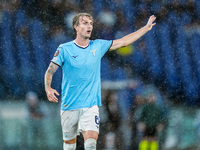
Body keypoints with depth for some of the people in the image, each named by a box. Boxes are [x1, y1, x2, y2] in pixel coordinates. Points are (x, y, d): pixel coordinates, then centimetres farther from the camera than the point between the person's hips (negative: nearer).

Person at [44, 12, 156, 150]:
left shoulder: (98, 46, 7)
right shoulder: (64, 49, -2)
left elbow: (123, 42, 13)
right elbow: (49, 72, -3)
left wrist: (146, 28, 14)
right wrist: (48, 89, -22)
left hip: (90, 105, 1)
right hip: (69, 106, -1)